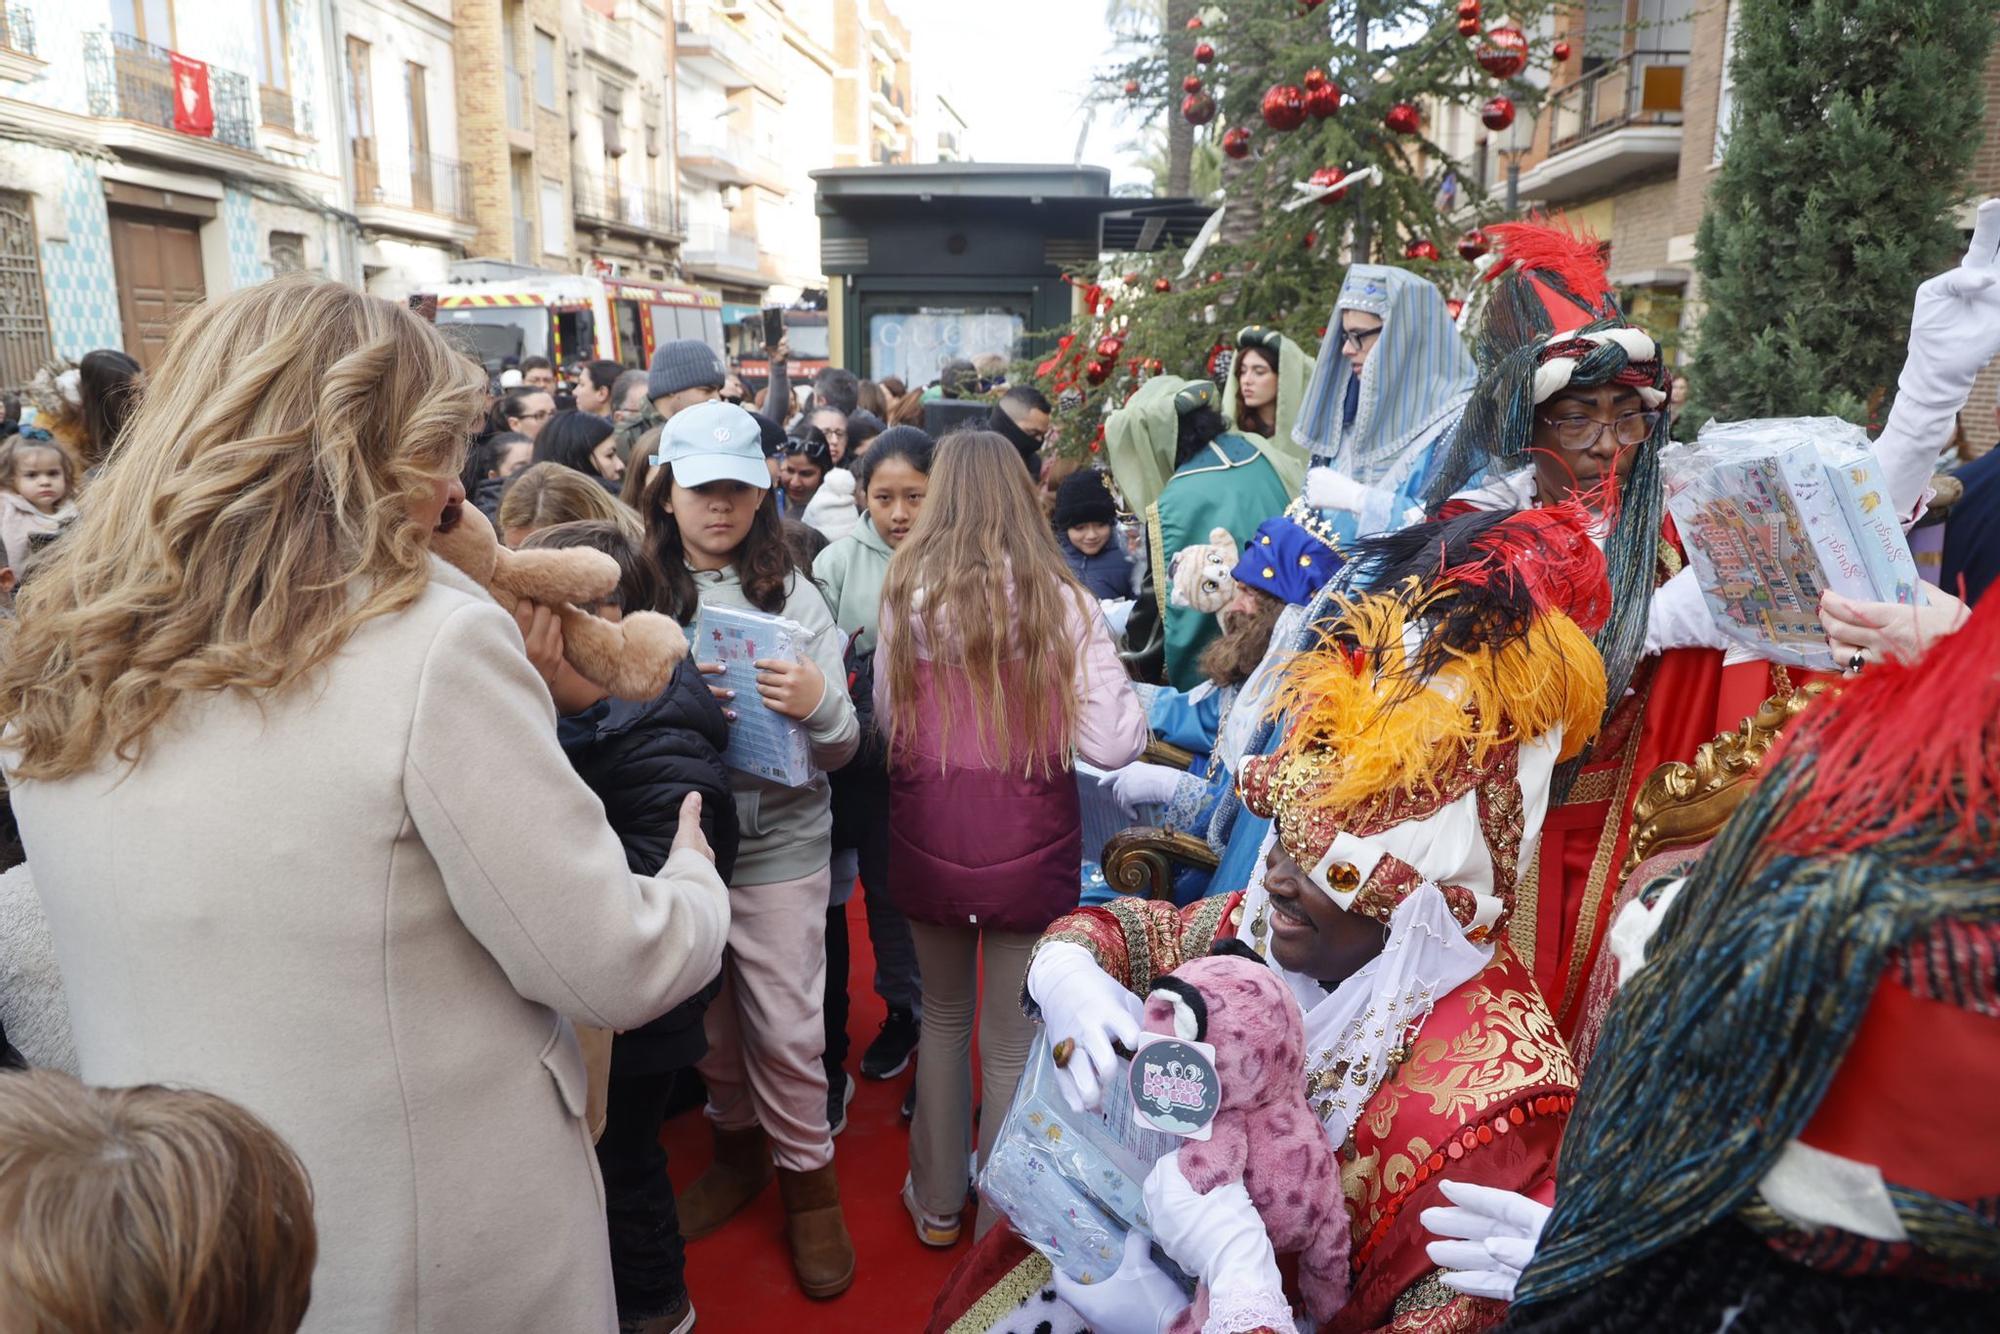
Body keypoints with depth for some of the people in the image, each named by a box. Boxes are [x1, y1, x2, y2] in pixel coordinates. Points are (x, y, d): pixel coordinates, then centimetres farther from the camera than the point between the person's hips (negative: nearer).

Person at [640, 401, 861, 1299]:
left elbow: (840, 750, -5)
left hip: (778, 844, -2)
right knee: (708, 1019, 19)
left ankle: (808, 1179, 30)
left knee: (787, 1029, 8)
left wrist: (819, 705, -27)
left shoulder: (792, 594, -6)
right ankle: (738, 1148, 43)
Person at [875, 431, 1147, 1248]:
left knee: (942, 1017, 24)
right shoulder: (1062, 602, -11)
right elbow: (1114, 744, -12)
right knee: (1011, 1045, 14)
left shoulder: (906, 592, -6)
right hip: (1027, 847, -2)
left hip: (927, 838, 2)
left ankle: (937, 1204, 39)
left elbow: (885, 719, 4)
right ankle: (1000, 1227, 30)